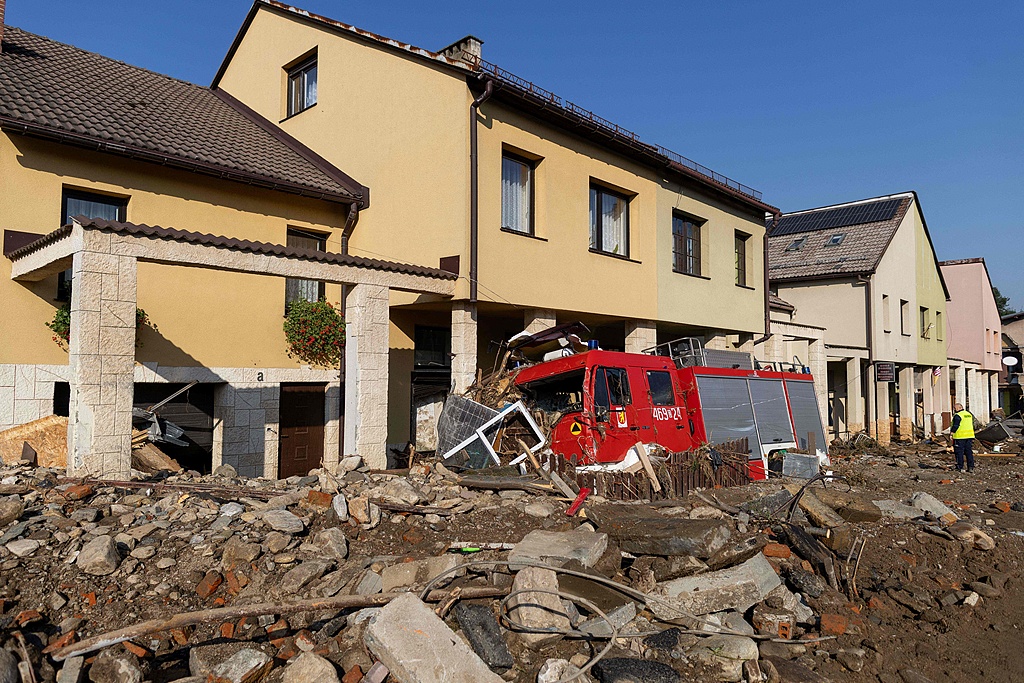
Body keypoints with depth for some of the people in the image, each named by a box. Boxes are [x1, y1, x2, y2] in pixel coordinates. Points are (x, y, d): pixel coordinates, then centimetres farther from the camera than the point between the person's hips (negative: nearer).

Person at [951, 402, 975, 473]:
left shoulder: (957, 416, -14)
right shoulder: (969, 414, 13)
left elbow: (955, 426, -19)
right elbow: (972, 424, 21)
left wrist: (951, 432, -11)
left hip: (960, 437, -8)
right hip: (969, 436, 8)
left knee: (959, 452, 0)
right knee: (969, 452, 11)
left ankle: (960, 468, 2)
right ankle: (971, 467, 11)